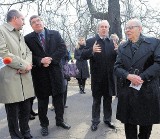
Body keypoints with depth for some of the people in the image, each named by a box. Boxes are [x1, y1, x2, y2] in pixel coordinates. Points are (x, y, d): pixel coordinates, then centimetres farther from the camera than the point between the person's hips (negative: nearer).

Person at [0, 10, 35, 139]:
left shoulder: (20, 34, 21)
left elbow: (28, 52, 17)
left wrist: (27, 64, -5)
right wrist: (24, 65, -11)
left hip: (25, 78, 7)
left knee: (26, 110, 14)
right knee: (13, 112, 3)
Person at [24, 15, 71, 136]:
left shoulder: (55, 34, 4)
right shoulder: (28, 38, 0)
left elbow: (63, 49, -4)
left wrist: (51, 59, -14)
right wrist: (40, 61, -20)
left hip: (55, 70, 2)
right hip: (39, 73, -1)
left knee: (58, 96, 11)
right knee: (42, 99, 9)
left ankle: (60, 120, 29)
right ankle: (44, 124, 24)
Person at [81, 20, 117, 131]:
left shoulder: (112, 42, 7)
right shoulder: (91, 41, -3)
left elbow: (116, 58, 2)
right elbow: (83, 56, -12)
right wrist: (92, 50, -31)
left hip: (109, 77, 3)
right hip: (97, 77, -3)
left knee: (108, 100, 16)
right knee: (96, 100, 11)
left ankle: (107, 119, 31)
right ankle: (95, 121, 24)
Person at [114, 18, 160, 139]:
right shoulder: (122, 47, 10)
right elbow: (117, 67, 3)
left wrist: (142, 77, -19)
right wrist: (128, 76, -17)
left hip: (148, 90, -2)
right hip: (128, 91, 2)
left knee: (147, 123, 12)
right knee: (129, 122, 11)